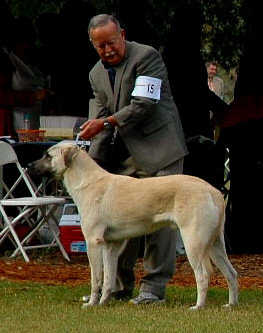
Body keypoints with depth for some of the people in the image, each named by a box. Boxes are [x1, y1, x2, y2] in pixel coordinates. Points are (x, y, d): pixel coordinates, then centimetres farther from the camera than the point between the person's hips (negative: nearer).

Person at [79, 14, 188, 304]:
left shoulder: (146, 57, -8)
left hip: (158, 148, -7)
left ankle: (154, 286, -8)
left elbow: (144, 104, -17)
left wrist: (106, 122, -20)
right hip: (124, 155, 7)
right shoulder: (97, 74, 14)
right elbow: (100, 116, 14)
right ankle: (119, 284, 14)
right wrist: (94, 160, 2)